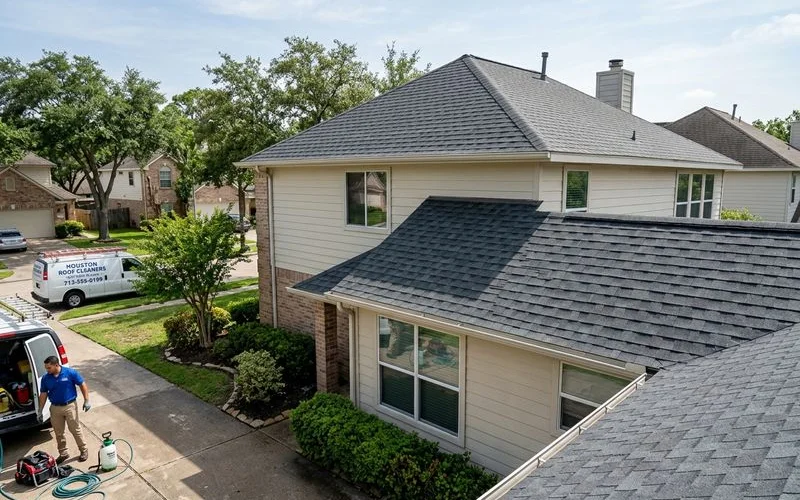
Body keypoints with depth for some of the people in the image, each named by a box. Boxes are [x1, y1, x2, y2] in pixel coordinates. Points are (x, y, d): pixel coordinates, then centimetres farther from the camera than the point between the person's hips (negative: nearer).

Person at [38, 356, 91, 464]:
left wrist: (86, 401, -10)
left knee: (75, 430, 5)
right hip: (55, 408, 4)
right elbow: (43, 394, 6)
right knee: (59, 433, 13)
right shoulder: (45, 378, -4)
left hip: (70, 406, -4)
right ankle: (63, 453, 30)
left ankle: (84, 450, 20)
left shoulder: (70, 373, -15)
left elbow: (83, 385, -8)